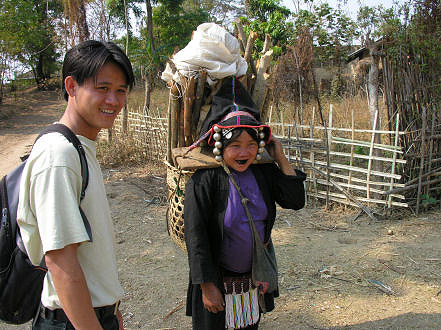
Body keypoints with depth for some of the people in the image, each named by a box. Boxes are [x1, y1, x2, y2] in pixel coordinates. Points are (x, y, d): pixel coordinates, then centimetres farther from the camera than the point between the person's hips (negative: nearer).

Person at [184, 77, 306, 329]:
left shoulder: (263, 171, -5)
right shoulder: (205, 178, -21)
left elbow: (296, 201, -5)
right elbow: (195, 235, -19)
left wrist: (281, 159, -11)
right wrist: (207, 285, -16)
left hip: (254, 275, 5)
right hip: (218, 278, -4)